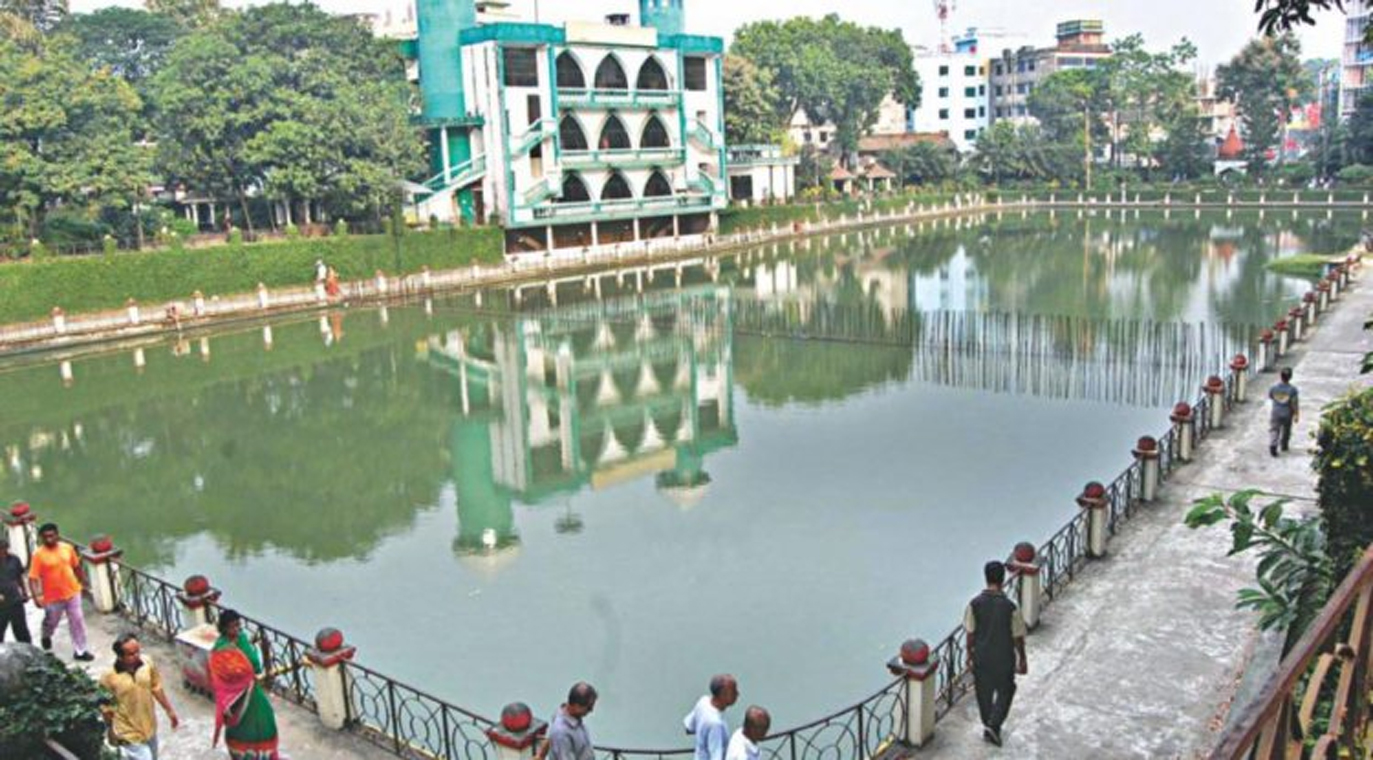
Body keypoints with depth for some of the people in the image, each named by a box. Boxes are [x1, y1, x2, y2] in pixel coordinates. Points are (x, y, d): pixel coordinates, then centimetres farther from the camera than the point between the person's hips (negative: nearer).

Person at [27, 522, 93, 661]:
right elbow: (33, 578, -17)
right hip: (52, 597, -2)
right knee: (51, 622, 18)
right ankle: (46, 636, 53)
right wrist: (36, 596, -26)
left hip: (72, 592, 2)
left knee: (77, 621, 5)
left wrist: (83, 583, 14)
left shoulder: (67, 548, -4)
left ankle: (80, 651, 17)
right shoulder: (38, 554, -15)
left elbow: (77, 567, 10)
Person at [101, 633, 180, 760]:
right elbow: (107, 709, -11)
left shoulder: (147, 663, -13)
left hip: (149, 726, 5)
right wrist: (111, 732, -2)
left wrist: (170, 711, 8)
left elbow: (156, 688, 2)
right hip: (129, 733, -5)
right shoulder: (109, 677, -25)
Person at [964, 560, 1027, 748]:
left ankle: (988, 726, 34)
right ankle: (993, 725, 8)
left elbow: (970, 632, -6)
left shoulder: (975, 603, -15)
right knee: (1005, 691, 19)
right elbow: (1018, 636, -11)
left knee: (984, 692, 20)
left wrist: (969, 653, 10)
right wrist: (1022, 658, 4)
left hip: (981, 657, 2)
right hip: (1004, 658, -2)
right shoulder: (1009, 607, -21)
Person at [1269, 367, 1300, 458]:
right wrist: (1297, 415, -2)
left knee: (1274, 430, 4)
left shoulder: (1274, 387, -14)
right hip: (1287, 414, 0)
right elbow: (1294, 404, -14)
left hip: (1275, 413, 0)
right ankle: (1284, 445, 36)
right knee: (1286, 430, 21)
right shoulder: (1292, 389, -19)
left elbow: (1270, 397, 5)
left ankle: (1272, 446, -16)